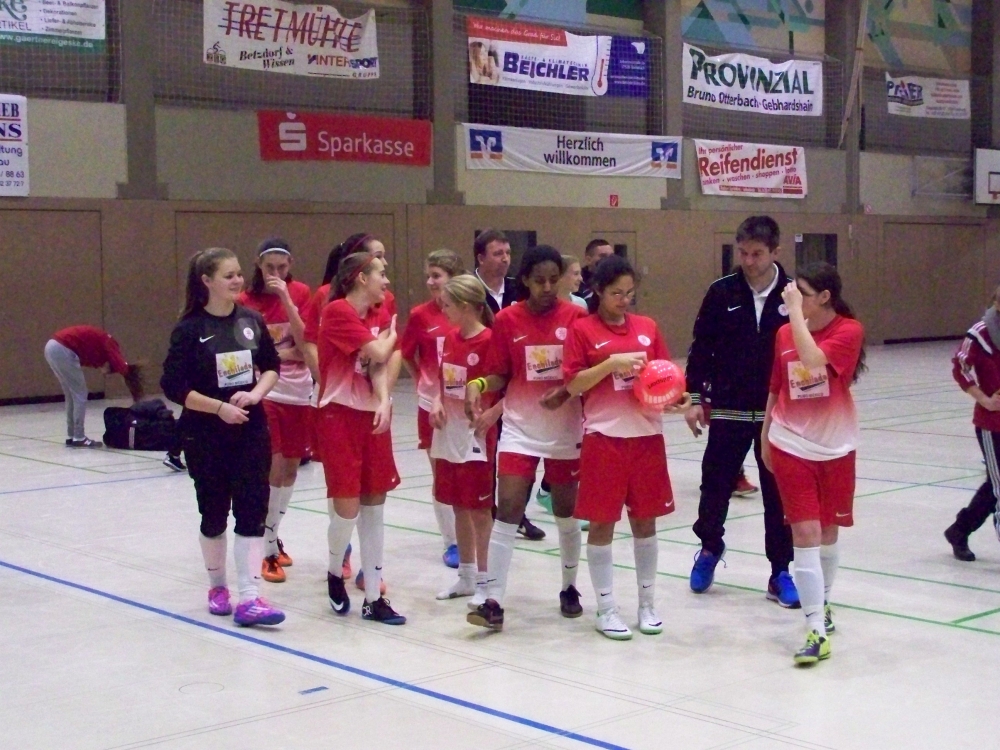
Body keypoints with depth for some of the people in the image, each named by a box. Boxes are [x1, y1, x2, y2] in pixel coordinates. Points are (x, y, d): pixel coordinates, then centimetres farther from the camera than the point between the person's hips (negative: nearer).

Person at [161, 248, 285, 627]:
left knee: (252, 511, -5)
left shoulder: (252, 320, 1)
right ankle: (217, 586, 30)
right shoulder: (190, 329, -10)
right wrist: (218, 407, -18)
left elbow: (272, 366, 10)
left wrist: (256, 393, -9)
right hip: (206, 436, -3)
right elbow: (174, 386, -11)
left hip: (251, 429, 3)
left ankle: (249, 598, -5)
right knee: (214, 513, 10)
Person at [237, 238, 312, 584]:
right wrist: (281, 354, -11)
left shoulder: (300, 293, 1)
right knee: (273, 467, -11)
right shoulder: (246, 301, -4)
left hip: (298, 390, 3)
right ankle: (268, 549, -3)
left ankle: (273, 535, 29)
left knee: (291, 466, 12)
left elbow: (305, 341, -10)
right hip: (264, 390, -3)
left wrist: (286, 299, -17)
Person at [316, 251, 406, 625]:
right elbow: (378, 353, -17)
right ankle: (335, 572, 23)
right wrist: (392, 334, 3)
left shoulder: (381, 315, 9)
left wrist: (384, 402, -20)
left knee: (373, 507, 6)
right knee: (346, 507, -7)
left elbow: (380, 367, -3)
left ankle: (373, 598, 11)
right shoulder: (337, 311, -12)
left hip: (374, 417, 6)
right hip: (339, 416, -6)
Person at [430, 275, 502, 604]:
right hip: (448, 433, 7)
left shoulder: (489, 340, -14)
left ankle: (484, 581, 11)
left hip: (477, 435, -7)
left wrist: (493, 413, -24)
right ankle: (466, 576, 26)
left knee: (479, 509, 1)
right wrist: (437, 403, 2)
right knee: (459, 506, 14)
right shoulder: (450, 338, 8)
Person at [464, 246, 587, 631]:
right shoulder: (507, 319, -4)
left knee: (567, 512, 13)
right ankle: (493, 602, -5)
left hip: (566, 429, 0)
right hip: (520, 429, 0)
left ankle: (570, 589, 32)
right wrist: (479, 385, -19)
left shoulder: (576, 317, -6)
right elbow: (499, 375, 1)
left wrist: (566, 392, -20)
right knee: (507, 511, -8)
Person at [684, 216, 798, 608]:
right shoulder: (722, 292, -2)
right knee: (716, 484, 8)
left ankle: (781, 572, 16)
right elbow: (701, 349, 2)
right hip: (728, 410, 0)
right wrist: (695, 398, -2)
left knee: (779, 492, 5)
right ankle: (710, 546, 36)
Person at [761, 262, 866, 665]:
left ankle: (822, 603, 38)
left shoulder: (849, 330, -10)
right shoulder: (784, 333, 1)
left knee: (828, 531, 13)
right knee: (805, 533, -7)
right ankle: (817, 631, -8)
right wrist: (765, 438, 19)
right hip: (792, 447, 1)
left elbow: (815, 361, -29)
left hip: (836, 448, -1)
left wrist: (796, 312, -24)